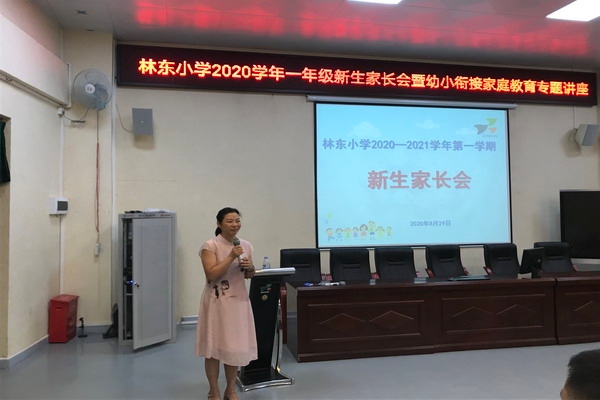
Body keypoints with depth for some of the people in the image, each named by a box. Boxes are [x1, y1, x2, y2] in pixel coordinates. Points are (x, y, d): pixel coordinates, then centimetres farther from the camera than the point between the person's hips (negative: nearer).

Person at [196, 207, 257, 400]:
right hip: (217, 301, -5)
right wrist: (231, 257, -22)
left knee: (236, 346, 11)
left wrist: (250, 268, -6)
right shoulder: (210, 246, -11)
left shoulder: (246, 245, 6)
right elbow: (211, 274, -19)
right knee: (214, 347, 4)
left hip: (239, 300, 5)